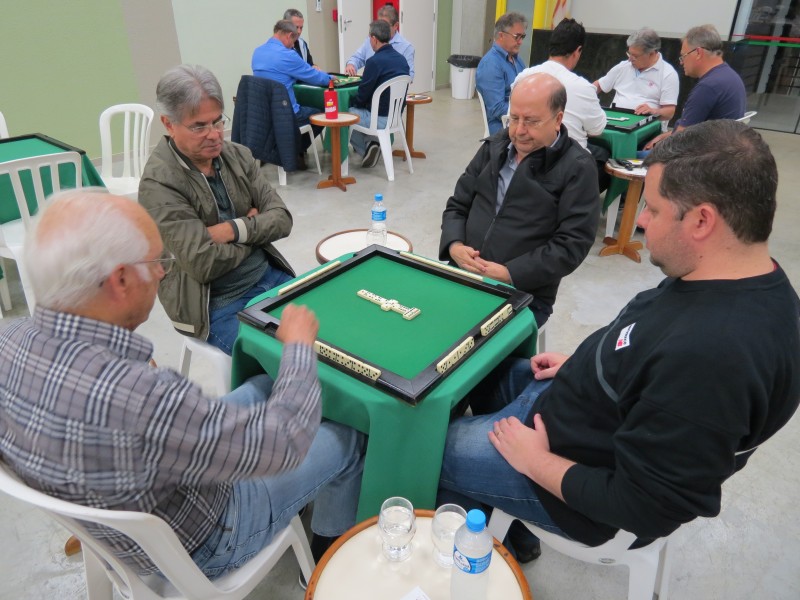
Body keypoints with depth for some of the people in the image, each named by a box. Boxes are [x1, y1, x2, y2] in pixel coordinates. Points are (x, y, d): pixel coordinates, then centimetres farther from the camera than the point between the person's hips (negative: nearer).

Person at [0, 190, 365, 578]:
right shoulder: (140, 398, -45)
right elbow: (284, 441, -32)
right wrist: (299, 343, -18)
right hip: (195, 548, -6)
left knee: (265, 387, 20)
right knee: (347, 441, 9)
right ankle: (329, 547, 38)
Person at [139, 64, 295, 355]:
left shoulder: (237, 155, 3)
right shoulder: (158, 182, -16)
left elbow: (282, 219, -2)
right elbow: (205, 264, -22)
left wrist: (233, 230, -18)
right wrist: (252, 226, -7)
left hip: (270, 277, 6)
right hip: (218, 306, -6)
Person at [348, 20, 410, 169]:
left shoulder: (375, 61, -20)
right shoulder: (401, 59, 3)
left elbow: (363, 94, -15)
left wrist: (352, 103, 7)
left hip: (379, 118, -8)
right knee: (355, 107, 29)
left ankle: (367, 147, 8)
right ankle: (371, 143, 17)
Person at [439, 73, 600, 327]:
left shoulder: (577, 168, -5)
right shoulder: (494, 146, 13)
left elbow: (571, 244, -12)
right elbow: (457, 205, 14)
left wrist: (509, 274, -19)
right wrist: (454, 245, -6)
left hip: (525, 295, -4)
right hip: (463, 277, 5)